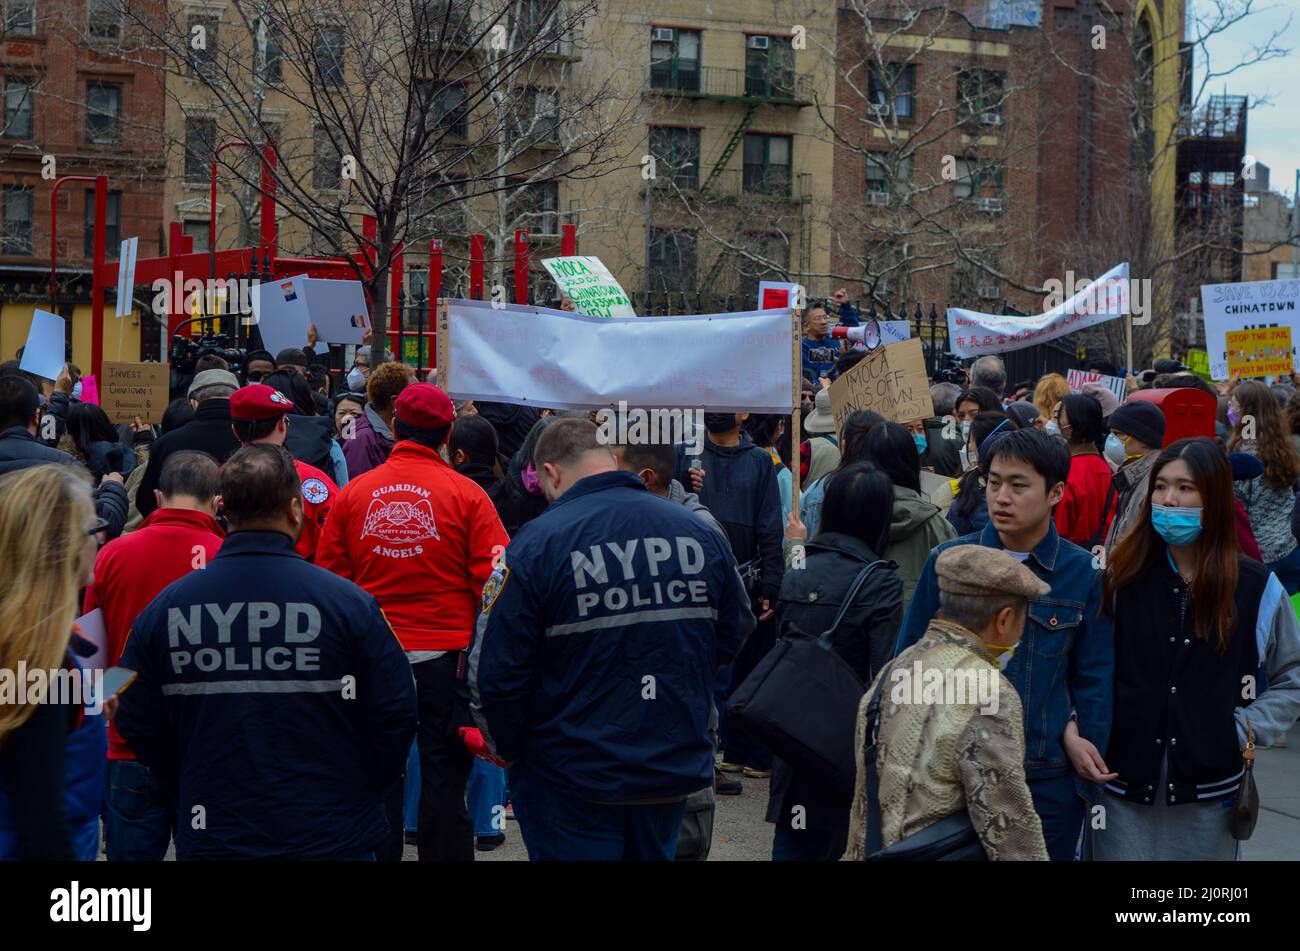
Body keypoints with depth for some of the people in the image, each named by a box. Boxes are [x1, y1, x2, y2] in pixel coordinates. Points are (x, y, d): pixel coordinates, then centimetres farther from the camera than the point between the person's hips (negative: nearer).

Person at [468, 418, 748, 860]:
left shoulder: (537, 544, -16)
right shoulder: (702, 534, -1)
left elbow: (495, 672, -16)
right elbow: (728, 643, 10)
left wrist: (508, 750, 1)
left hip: (572, 781, -4)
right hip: (676, 770, 5)